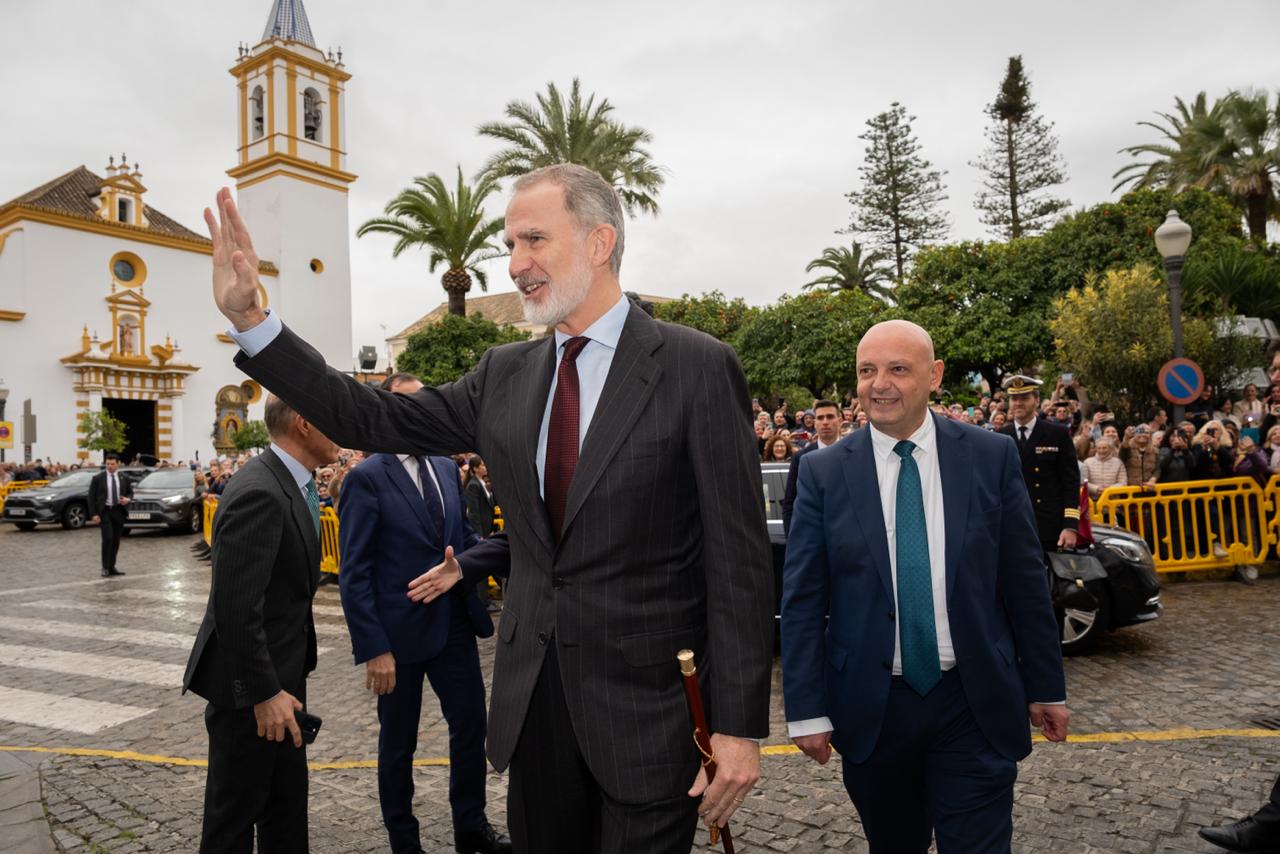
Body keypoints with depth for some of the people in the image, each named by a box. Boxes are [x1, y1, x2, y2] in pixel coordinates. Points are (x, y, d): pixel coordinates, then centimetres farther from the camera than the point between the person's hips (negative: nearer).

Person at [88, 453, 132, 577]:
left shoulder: (124, 478, 7)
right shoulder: (98, 478, -2)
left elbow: (130, 492, 17)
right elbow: (91, 497, -2)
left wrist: (128, 499, -7)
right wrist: (94, 514, -9)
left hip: (119, 511, 4)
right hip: (105, 511, -3)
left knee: (116, 541, 7)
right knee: (107, 539, -13)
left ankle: (112, 567, 16)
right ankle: (105, 568, -3)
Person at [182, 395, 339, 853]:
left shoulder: (291, 483, 5)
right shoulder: (259, 493, -25)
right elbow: (236, 609, -26)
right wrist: (264, 693, -21)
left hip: (281, 673, 9)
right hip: (250, 687, -9)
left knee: (288, 801, 20)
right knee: (236, 811, 9)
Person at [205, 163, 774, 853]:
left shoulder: (697, 367, -11)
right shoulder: (504, 375, 6)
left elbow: (738, 557, -12)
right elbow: (372, 419, 6)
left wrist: (739, 725, -12)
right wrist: (248, 317, -1)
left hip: (648, 703, -5)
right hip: (533, 696, 5)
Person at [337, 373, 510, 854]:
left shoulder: (446, 469, 6)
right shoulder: (367, 479, -13)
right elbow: (355, 574, -14)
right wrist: (373, 649, -18)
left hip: (455, 624, 6)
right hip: (400, 631, -5)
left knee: (471, 723, 13)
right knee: (399, 742, 13)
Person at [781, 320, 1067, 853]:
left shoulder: (992, 457, -2)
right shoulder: (823, 472, -4)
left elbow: (1026, 583, 3)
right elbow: (802, 601, -4)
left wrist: (1046, 688, 7)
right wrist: (807, 710, -6)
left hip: (976, 703, 0)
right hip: (870, 708, 1)